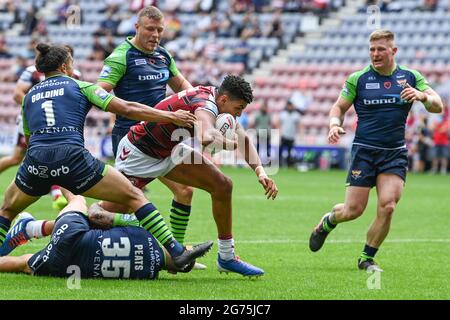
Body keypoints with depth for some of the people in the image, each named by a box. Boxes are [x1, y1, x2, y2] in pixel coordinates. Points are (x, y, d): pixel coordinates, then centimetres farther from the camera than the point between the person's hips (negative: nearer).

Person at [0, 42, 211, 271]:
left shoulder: (29, 96, 25)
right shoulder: (79, 86, 14)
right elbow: (126, 109, 7)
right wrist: (170, 116, 10)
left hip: (35, 161, 3)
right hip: (72, 158, -3)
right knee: (134, 196, 4)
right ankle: (176, 252, -7)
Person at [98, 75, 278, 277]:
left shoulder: (214, 98, -4)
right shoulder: (205, 105, -32)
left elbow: (243, 139, 5)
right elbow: (206, 138, -55)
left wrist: (260, 170, -10)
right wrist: (229, 143, -34)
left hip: (170, 151, 9)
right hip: (138, 154, -9)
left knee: (222, 186, -2)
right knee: (107, 213, -10)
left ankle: (226, 257, 6)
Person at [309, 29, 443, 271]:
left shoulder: (410, 77, 4)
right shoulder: (358, 79, 0)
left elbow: (437, 106, 0)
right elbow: (339, 107, 7)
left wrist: (422, 96, -22)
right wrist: (335, 125, -15)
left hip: (395, 154, 1)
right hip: (364, 151, -1)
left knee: (387, 206, -14)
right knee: (353, 210, -4)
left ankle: (367, 258, 4)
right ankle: (327, 222, 31)